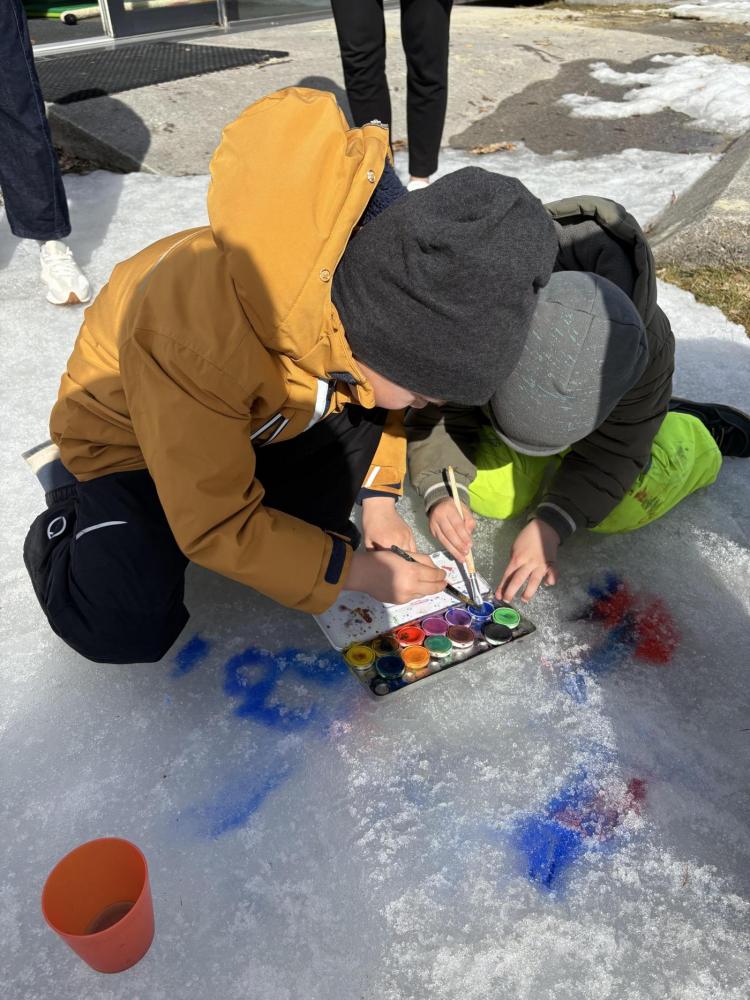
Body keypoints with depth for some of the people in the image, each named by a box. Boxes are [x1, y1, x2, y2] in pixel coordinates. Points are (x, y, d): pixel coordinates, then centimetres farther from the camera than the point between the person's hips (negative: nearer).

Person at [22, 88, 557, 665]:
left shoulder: (381, 281, -23)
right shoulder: (201, 344, -43)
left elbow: (372, 393, 0)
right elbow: (214, 527, -31)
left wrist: (379, 496, -9)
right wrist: (352, 571, -26)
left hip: (262, 415, 5)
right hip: (127, 431, -4)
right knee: (128, 633, -17)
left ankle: (300, 528, 1)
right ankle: (69, 491, 10)